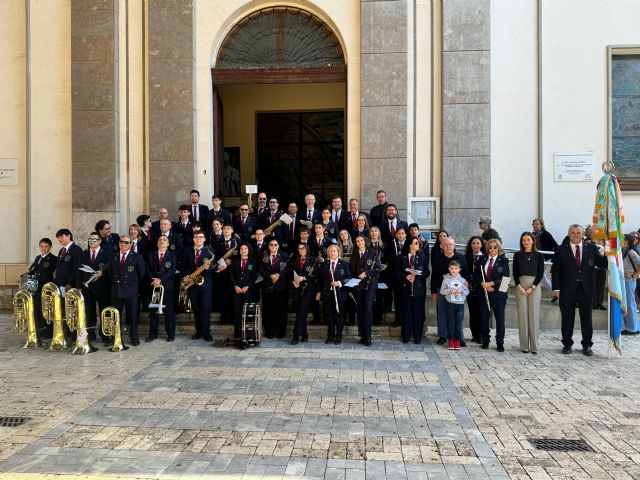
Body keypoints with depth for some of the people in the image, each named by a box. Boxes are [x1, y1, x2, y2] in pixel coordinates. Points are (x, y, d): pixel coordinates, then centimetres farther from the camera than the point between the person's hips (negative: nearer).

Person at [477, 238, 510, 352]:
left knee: (500, 319, -1)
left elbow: (504, 277, -8)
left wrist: (490, 283, -12)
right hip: (484, 293, 3)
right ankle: (485, 341, 18)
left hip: (498, 293, -3)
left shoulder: (503, 260, 0)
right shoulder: (482, 260, 10)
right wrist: (484, 285, -8)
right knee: (484, 318, 7)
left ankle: (500, 343, 9)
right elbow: (477, 275, 7)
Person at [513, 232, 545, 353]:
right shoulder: (517, 255, 7)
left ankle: (534, 345, 3)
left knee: (534, 315, -2)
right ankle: (524, 345, 4)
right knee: (522, 315, -1)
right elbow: (515, 273, 4)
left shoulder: (539, 255, 6)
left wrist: (532, 287, -9)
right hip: (520, 286, 1)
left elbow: (541, 273, 2)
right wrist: (520, 287, -8)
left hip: (534, 286, 0)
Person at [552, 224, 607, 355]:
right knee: (567, 319, 8)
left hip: (586, 289, 1)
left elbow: (603, 264, 1)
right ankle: (567, 344, 21)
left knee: (586, 319, 8)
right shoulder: (561, 250, 2)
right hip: (567, 290, -1)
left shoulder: (591, 248, 6)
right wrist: (556, 288, -9)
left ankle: (587, 345, 21)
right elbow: (555, 270, -1)